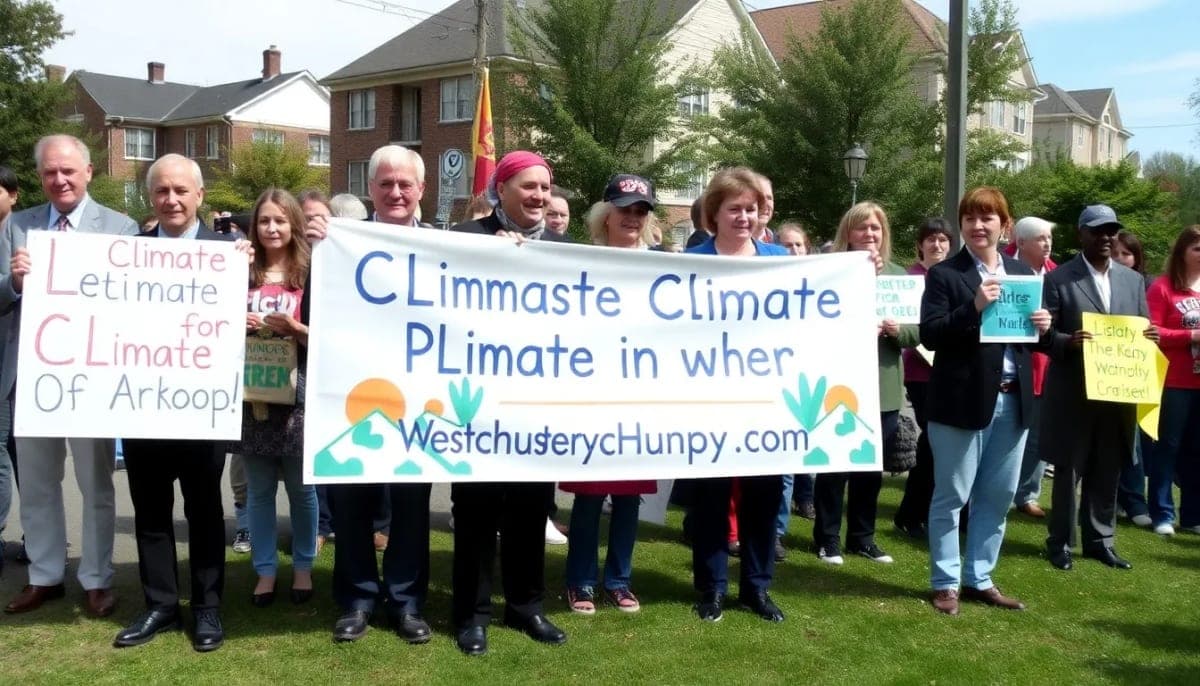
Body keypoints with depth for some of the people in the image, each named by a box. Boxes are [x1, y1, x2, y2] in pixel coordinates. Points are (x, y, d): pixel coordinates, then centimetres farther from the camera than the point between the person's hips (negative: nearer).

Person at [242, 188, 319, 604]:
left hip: (296, 393, -2)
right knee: (259, 489, 8)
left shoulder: (311, 275, 0)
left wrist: (292, 328, -17)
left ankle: (303, 566, 21)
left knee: (301, 486, 6)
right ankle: (265, 570, 18)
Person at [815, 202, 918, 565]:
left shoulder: (898, 275, 9)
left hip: (884, 389, 5)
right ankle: (827, 538, 16)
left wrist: (897, 329, -12)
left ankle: (862, 537, 26)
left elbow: (918, 332, 7)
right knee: (834, 465, 4)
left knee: (872, 468, 13)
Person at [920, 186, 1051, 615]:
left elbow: (1029, 335, 19)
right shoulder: (944, 274, -4)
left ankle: (979, 579, 25)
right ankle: (946, 583, 15)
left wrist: (1042, 327, -3)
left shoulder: (1023, 273, 12)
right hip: (963, 400, -5)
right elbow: (929, 336, -13)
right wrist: (973, 308, -23)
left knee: (997, 497, 12)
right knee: (951, 496, 3)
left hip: (1013, 400, 6)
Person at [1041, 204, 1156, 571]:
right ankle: (1060, 541, 16)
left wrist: (1150, 337, -8)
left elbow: (1141, 333, 15)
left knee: (1107, 473, 11)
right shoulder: (1058, 279, -3)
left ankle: (1100, 540, 23)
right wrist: (1068, 341, -25)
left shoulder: (1133, 280, 12)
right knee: (1068, 470, 4)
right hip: (1073, 395, -4)